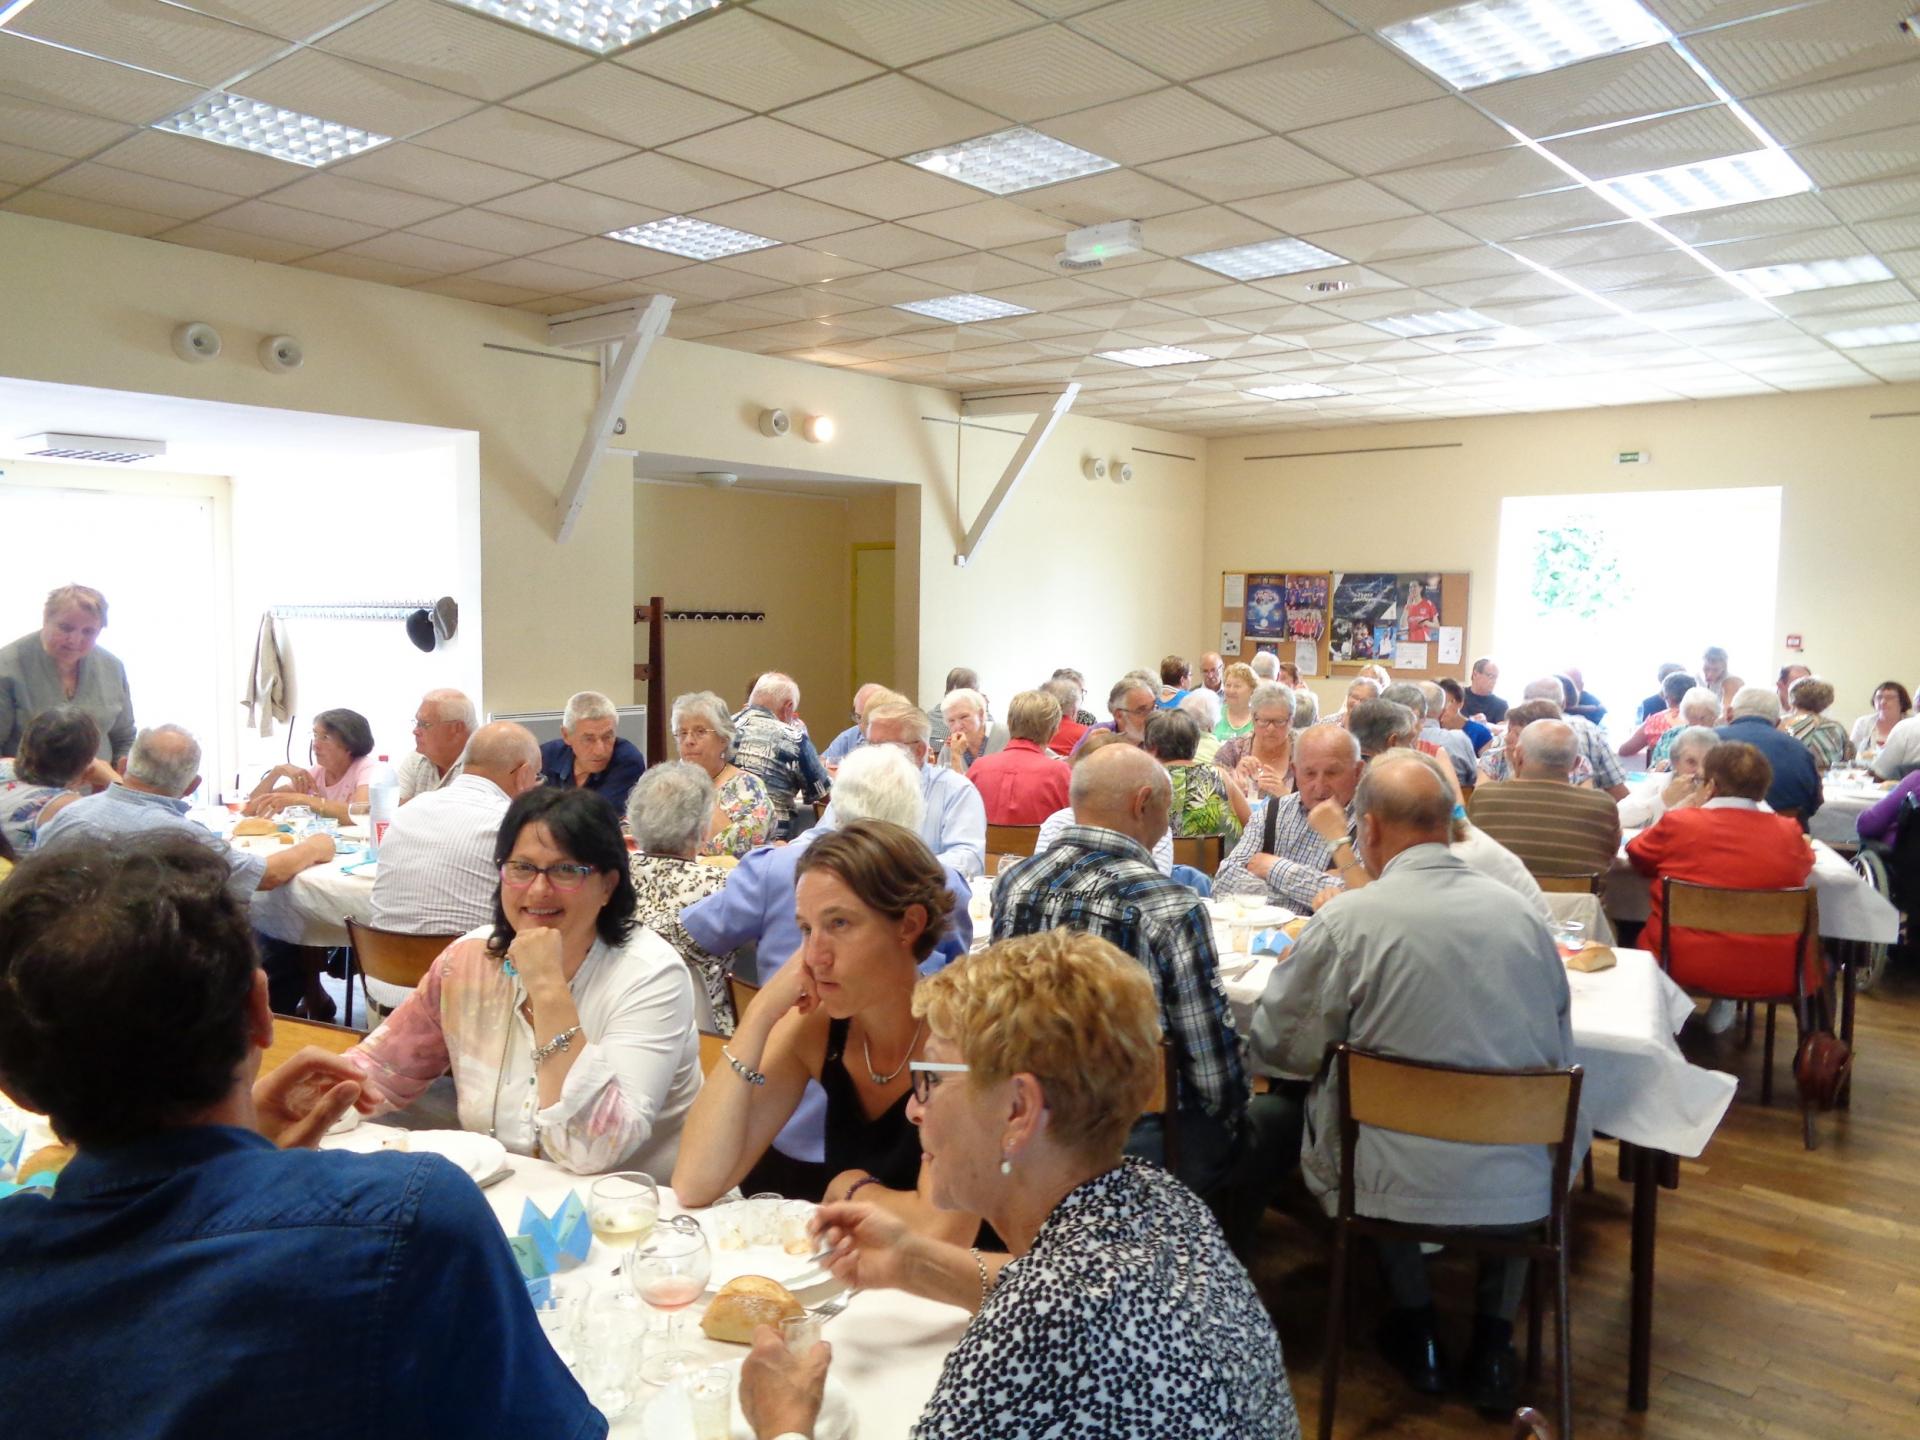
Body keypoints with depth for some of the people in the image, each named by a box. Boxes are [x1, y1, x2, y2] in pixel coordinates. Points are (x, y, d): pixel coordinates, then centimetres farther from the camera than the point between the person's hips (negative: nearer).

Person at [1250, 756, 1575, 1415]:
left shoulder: (1347, 922, -16)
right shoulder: (1521, 912, -3)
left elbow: (1278, 1045, -4)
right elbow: (1557, 1052, 10)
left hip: (1399, 1186, -3)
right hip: (1523, 1191, 3)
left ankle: (1416, 1327, 34)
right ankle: (1493, 1341, 34)